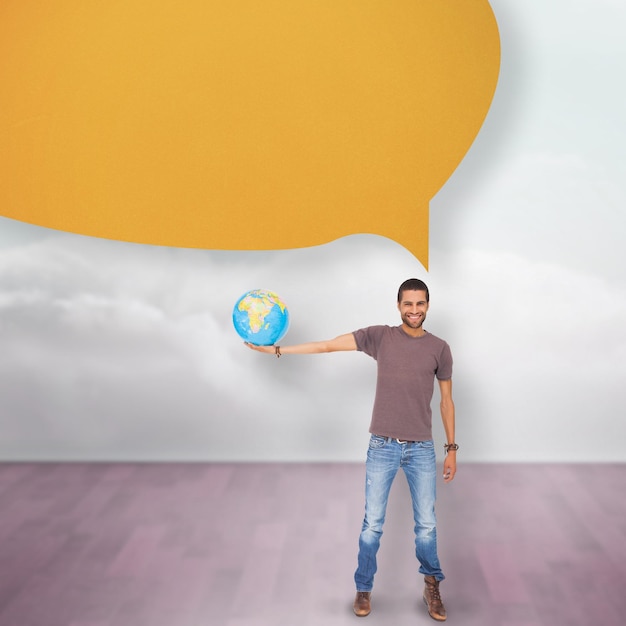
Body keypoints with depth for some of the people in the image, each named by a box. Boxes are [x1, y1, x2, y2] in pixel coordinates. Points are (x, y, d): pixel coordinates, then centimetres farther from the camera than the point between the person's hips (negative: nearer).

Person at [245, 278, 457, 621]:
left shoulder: (439, 348, 2)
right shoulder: (379, 336, -2)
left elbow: (446, 400, 9)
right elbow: (328, 345, -2)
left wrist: (451, 448, 8)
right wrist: (277, 350, -4)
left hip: (421, 450, 1)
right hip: (383, 447, -1)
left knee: (426, 525, 7)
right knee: (372, 524, 6)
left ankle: (432, 587, 29)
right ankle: (363, 589, 24)